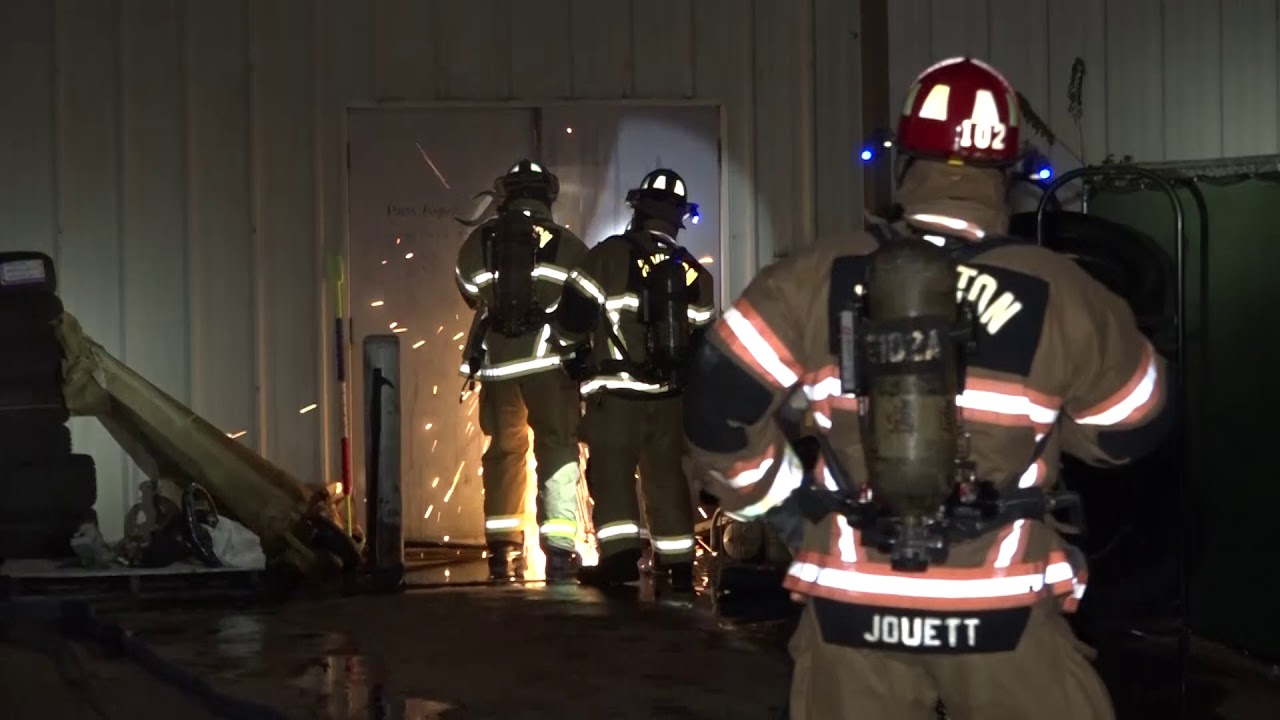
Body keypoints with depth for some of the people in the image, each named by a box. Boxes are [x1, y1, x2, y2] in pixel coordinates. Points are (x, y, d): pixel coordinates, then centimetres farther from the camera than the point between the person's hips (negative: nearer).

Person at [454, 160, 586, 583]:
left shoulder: (480, 242, 5)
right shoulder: (567, 245, 0)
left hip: (497, 361, 3)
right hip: (549, 360, -3)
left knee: (504, 451, 16)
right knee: (558, 449, 2)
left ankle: (502, 550, 16)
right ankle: (559, 551, -7)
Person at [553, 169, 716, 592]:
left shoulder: (610, 255, -6)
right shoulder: (693, 273, 8)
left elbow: (572, 318, -7)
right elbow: (702, 338, 12)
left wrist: (574, 343, 14)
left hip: (615, 389, -4)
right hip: (669, 393, 4)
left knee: (610, 468, -1)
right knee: (666, 474, 11)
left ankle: (621, 556, -13)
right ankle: (679, 565, 13)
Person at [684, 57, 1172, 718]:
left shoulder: (817, 281, -7)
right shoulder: (1059, 295, -6)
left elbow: (720, 404, -7)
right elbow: (1132, 428, 8)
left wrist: (766, 491, 10)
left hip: (854, 606, 1)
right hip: (1000, 612, -1)